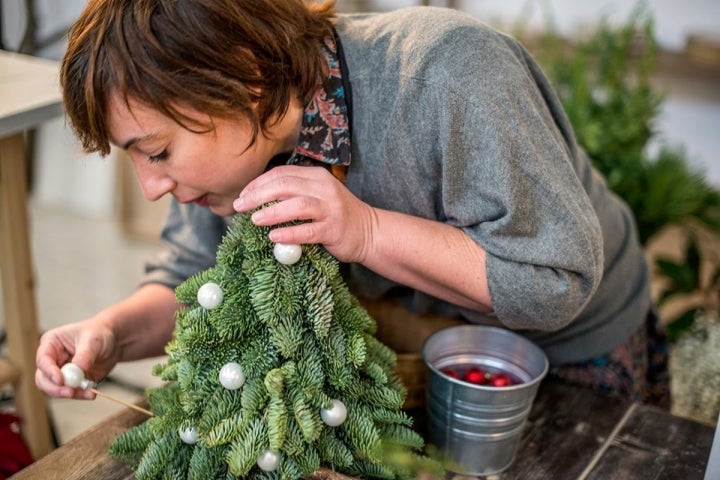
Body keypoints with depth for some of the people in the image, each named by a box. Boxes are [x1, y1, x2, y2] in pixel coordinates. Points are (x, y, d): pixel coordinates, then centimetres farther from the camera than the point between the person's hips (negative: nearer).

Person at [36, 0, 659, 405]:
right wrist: (111, 334, -27)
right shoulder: (229, 140, -18)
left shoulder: (449, 74, -38)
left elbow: (558, 282, -34)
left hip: (568, 350, -4)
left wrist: (367, 232, -42)